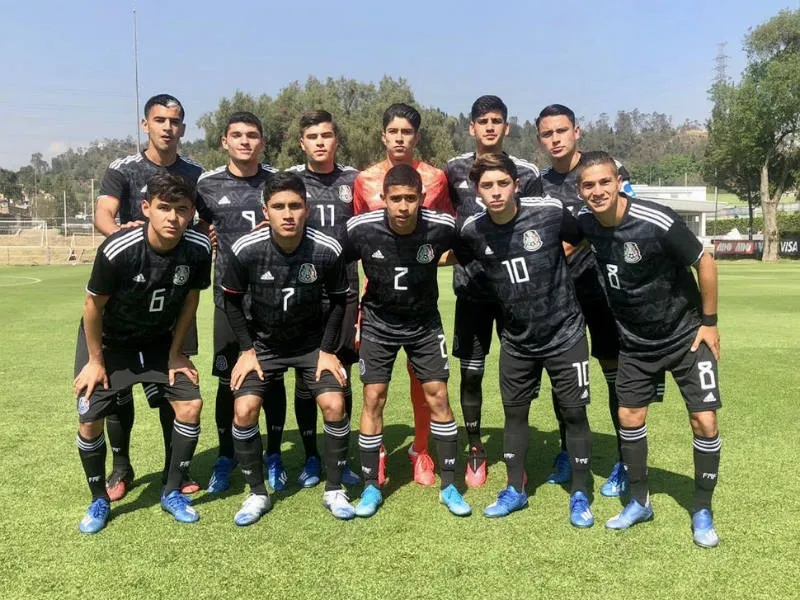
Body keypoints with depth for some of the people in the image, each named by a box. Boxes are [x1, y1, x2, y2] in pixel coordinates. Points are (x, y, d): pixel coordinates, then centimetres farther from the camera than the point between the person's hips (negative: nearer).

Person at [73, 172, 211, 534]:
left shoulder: (199, 249, -23)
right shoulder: (117, 250, -33)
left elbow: (190, 299, -5)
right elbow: (93, 306, -17)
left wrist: (176, 353, -1)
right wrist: (96, 361, -9)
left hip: (159, 341, 3)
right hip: (108, 340, -2)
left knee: (190, 404, -8)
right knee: (89, 418, -8)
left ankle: (172, 492, 12)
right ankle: (99, 500, 17)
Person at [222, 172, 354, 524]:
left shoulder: (328, 250, -22)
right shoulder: (245, 250, -22)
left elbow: (338, 299, -5)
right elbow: (231, 301, -5)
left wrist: (327, 349, -7)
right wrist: (247, 349, -8)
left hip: (312, 341, 0)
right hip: (263, 343, 1)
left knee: (334, 406, -14)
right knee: (244, 412, -12)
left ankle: (334, 490, 9)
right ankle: (257, 494, 10)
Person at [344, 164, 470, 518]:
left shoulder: (442, 227, -21)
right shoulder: (361, 229, -22)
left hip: (424, 323, 1)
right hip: (378, 323, 0)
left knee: (438, 397, -1)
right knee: (373, 400, -2)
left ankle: (449, 485, 13)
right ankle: (371, 487, 13)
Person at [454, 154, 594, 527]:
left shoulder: (550, 212, -17)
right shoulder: (472, 232, -10)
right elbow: (468, 268, 12)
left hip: (565, 333, -2)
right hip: (516, 340, 3)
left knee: (574, 413, 4)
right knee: (515, 412, 11)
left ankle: (580, 496, 20)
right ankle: (515, 490, 28)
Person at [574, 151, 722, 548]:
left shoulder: (657, 222, -26)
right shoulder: (584, 223, -13)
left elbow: (705, 263, -15)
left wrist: (709, 322, -9)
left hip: (685, 336, -4)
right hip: (635, 341, 4)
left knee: (705, 422, -6)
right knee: (629, 418, 8)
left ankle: (702, 512, 14)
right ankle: (639, 502, 27)